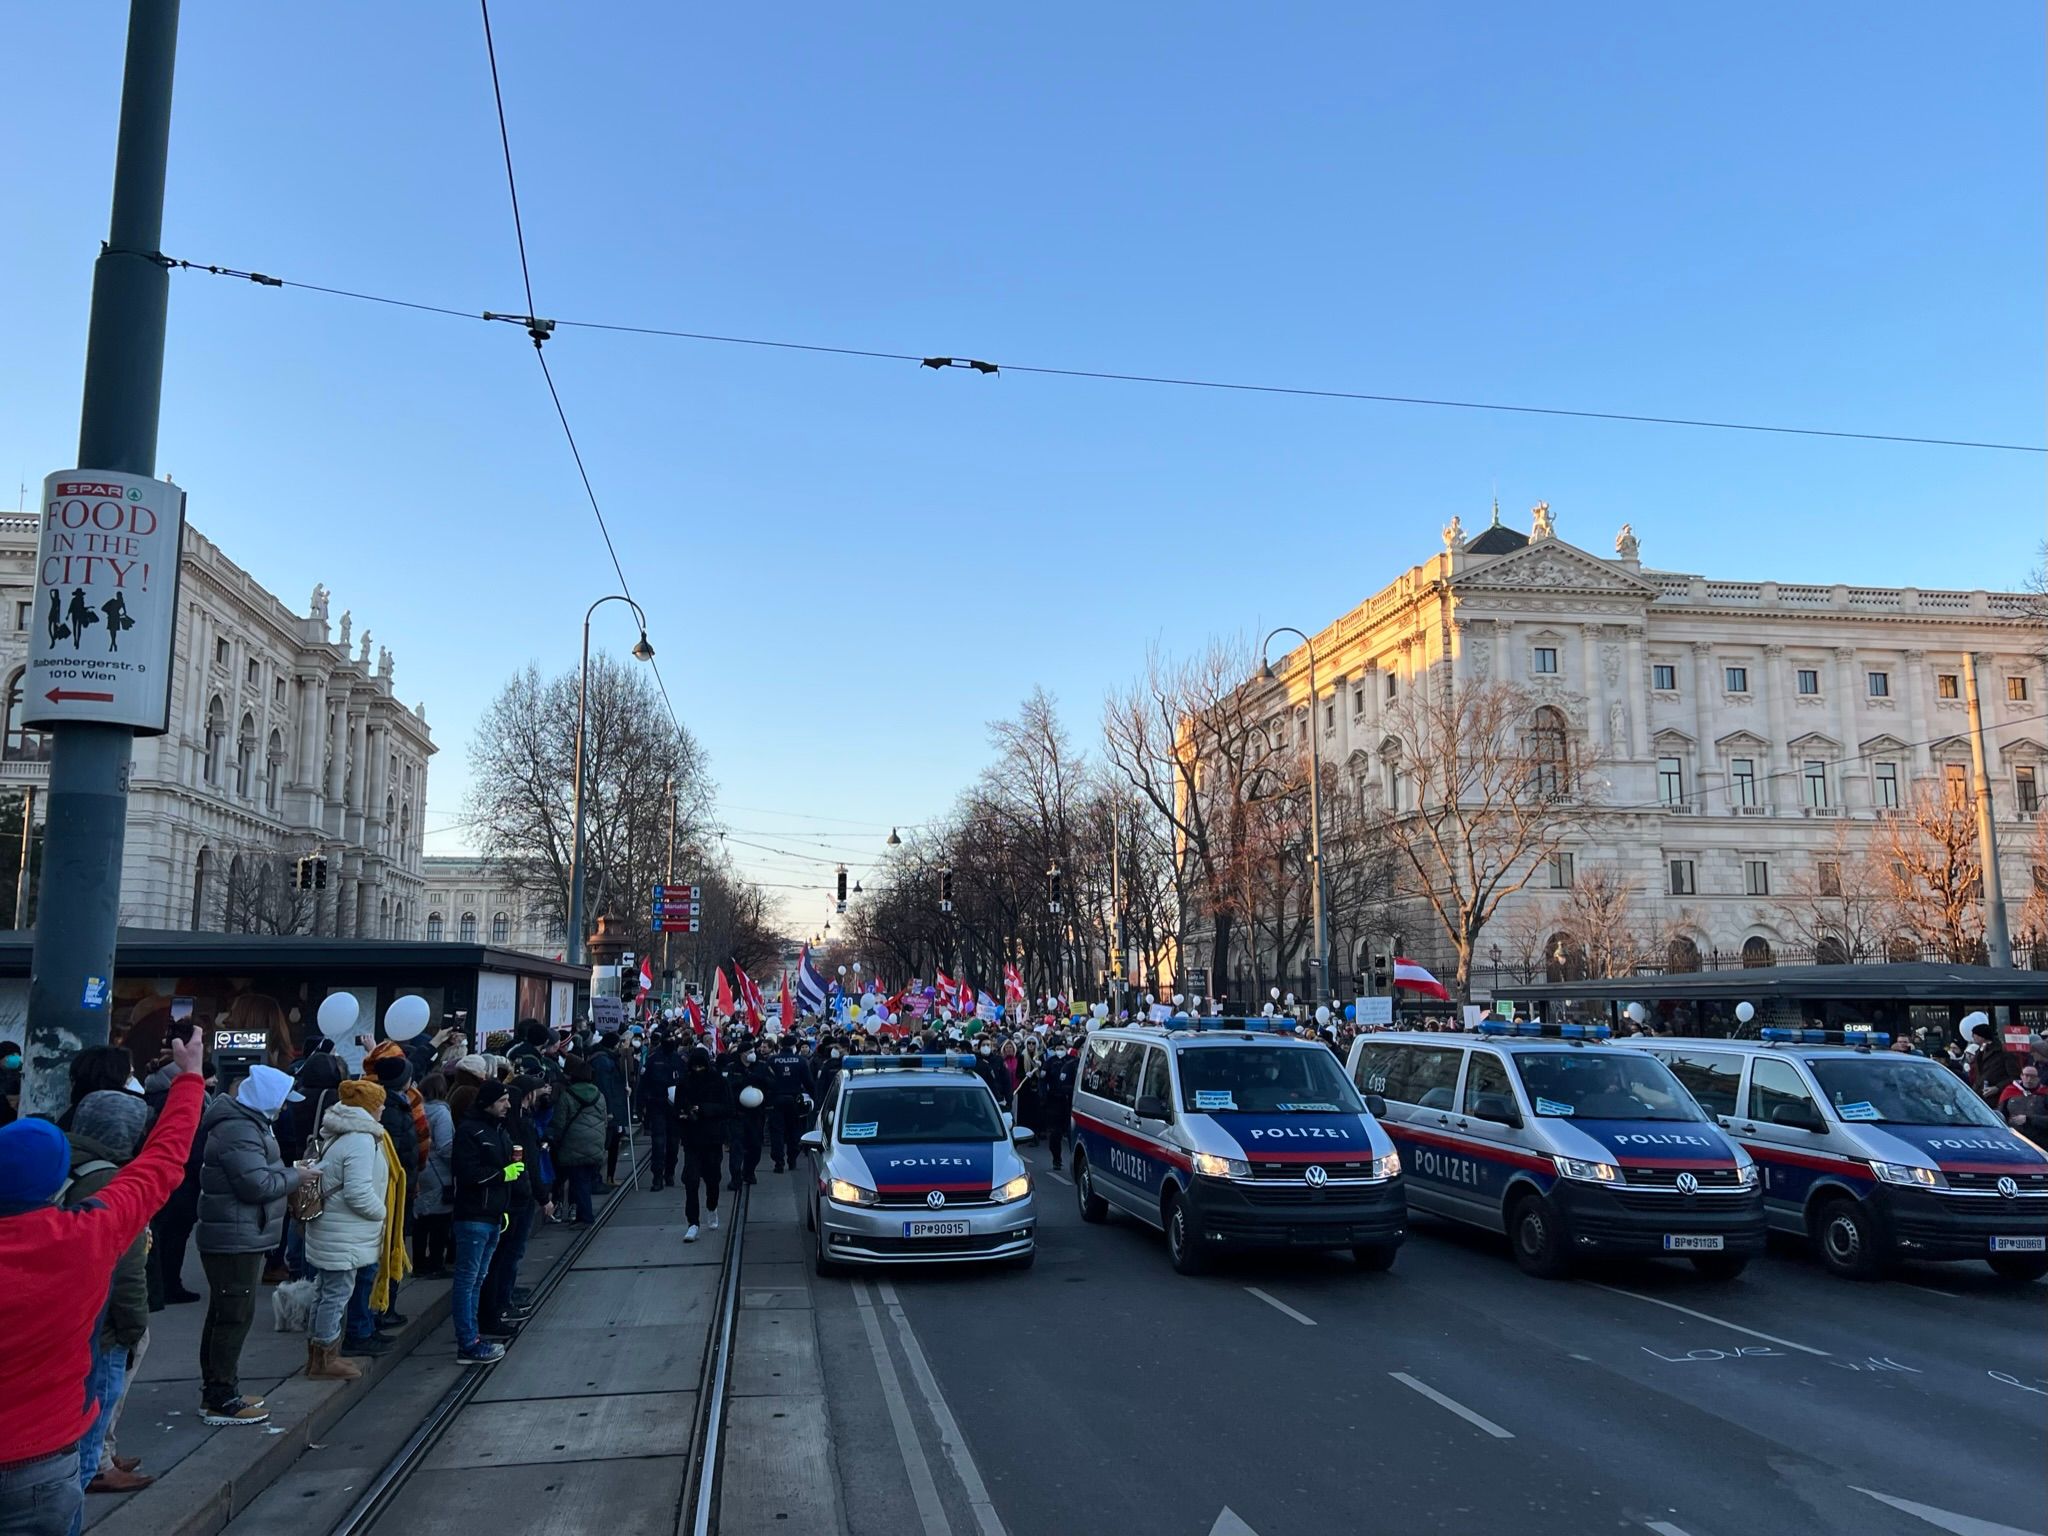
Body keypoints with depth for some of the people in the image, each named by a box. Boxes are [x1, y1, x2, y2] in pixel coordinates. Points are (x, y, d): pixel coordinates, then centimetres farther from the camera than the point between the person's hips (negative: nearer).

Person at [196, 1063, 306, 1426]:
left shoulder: (246, 1124, 14)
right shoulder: (239, 1132, -21)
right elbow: (257, 1185, -25)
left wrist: (288, 1175, 7)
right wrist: (295, 1177, -11)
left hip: (239, 1237, 11)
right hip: (236, 1239, -11)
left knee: (224, 1314, 17)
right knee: (236, 1316, -5)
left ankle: (216, 1391, 27)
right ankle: (220, 1400, 2)